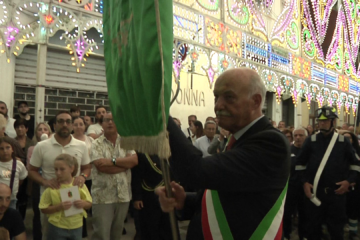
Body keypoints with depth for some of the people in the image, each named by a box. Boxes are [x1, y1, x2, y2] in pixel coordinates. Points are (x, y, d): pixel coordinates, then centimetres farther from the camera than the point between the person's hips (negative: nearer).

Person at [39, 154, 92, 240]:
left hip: (77, 227, 2)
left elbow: (89, 204, 3)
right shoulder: (52, 187, -11)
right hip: (57, 228, -2)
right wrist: (59, 207, -24)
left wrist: (83, 203, -19)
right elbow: (44, 209, -9)